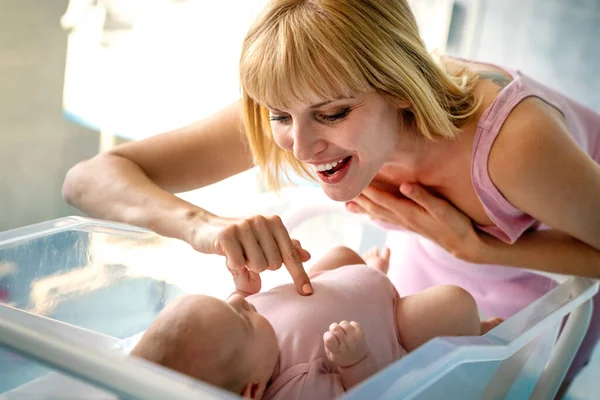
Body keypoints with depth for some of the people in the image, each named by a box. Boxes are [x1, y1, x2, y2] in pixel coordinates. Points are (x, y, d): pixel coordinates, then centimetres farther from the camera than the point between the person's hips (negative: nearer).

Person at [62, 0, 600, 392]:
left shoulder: (514, 143, -44)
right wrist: (203, 225, -52)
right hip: (436, 254, 3)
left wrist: (474, 246, -37)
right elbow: (88, 179, -33)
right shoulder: (289, 118, -33)